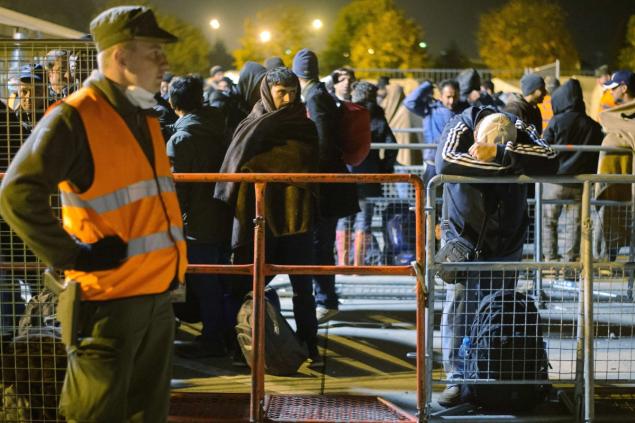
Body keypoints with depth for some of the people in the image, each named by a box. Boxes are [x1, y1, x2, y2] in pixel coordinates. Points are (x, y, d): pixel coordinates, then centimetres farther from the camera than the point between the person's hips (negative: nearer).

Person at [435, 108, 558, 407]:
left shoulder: (520, 131, -16)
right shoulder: (461, 128, -20)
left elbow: (550, 162, -34)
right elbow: (446, 163, -41)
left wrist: (499, 153, -44)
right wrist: (508, 164, -36)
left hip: (506, 241, 2)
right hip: (463, 236, -2)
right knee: (459, 303, -12)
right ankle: (456, 379, -8)